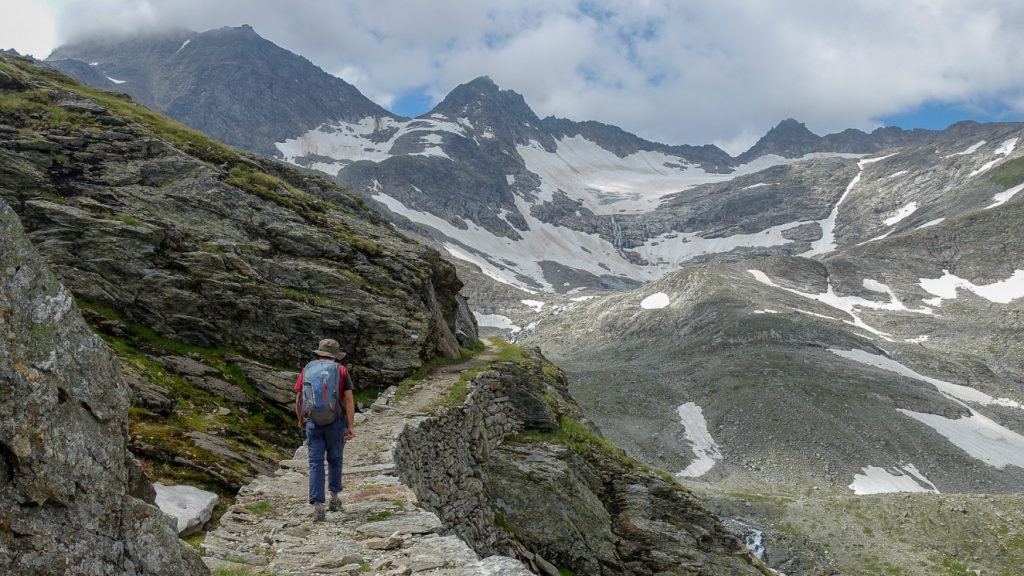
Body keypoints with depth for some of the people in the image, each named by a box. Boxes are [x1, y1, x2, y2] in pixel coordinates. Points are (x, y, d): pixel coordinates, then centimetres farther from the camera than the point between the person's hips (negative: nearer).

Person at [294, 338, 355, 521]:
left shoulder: (307, 370, 6)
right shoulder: (341, 370, 1)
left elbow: (298, 399, 7)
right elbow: (348, 399, -7)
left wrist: (300, 421, 22)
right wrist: (351, 426, -6)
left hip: (313, 423, 1)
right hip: (336, 422, 0)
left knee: (316, 463, 2)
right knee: (335, 459, 20)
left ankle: (317, 505, -7)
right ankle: (334, 496, 24)